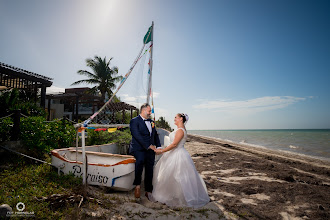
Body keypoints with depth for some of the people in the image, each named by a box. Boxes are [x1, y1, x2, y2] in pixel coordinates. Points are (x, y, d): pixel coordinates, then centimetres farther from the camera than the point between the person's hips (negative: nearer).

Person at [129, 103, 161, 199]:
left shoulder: (151, 122, 19)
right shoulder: (134, 121, -4)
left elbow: (156, 135, 23)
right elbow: (137, 136, -14)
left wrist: (158, 147, 10)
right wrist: (148, 146, -17)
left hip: (150, 150, 6)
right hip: (138, 149, -6)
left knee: (149, 170, 7)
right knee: (140, 159, -35)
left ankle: (148, 191, 23)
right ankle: (137, 184, -21)